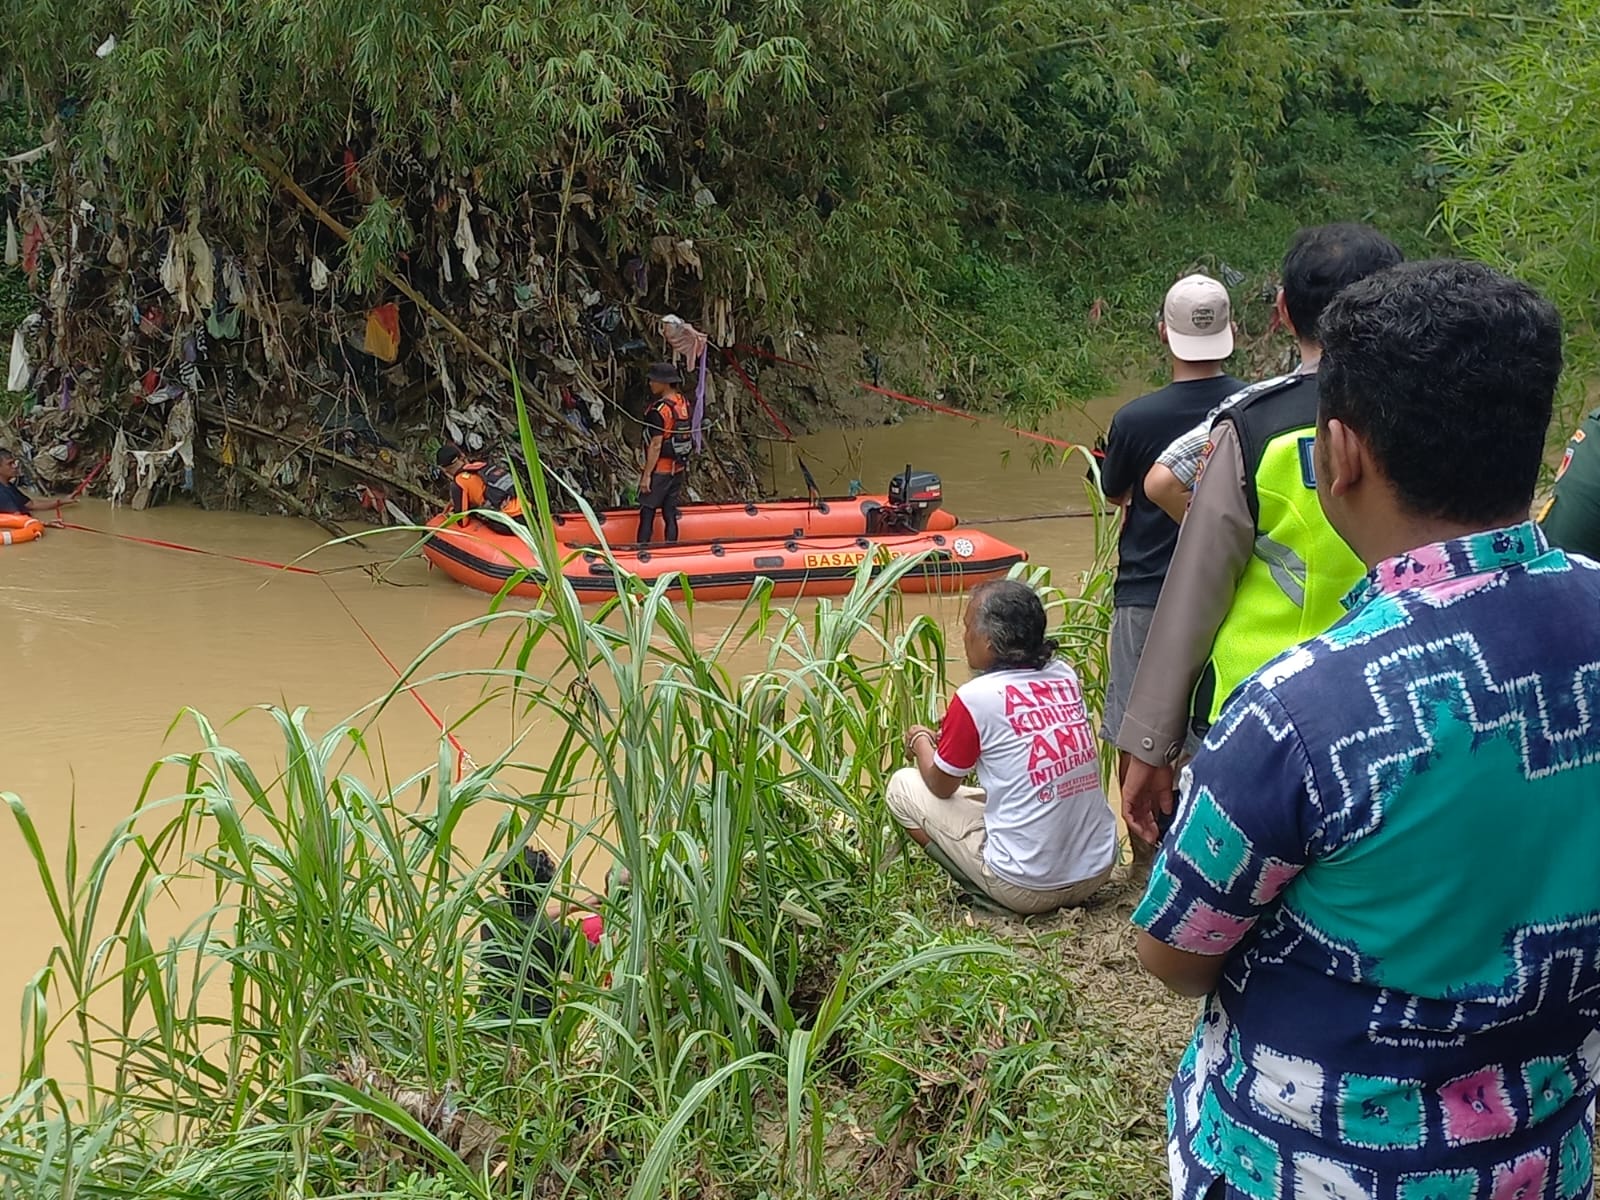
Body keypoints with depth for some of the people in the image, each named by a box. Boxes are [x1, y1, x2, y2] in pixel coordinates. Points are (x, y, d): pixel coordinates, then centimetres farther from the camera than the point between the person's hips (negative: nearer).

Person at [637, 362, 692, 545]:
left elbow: (656, 445, -19)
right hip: (678, 467, 8)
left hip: (660, 468, -8)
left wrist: (646, 475, -16)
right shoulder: (683, 402, 4)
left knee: (647, 513, -3)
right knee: (670, 514, 12)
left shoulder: (659, 410, -19)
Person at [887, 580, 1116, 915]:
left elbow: (941, 785, 3)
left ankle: (983, 892, 7)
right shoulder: (1066, 677, 3)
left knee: (903, 786, 10)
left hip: (1028, 889, -7)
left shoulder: (975, 698, -13)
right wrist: (954, 734, 21)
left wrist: (919, 740, 21)